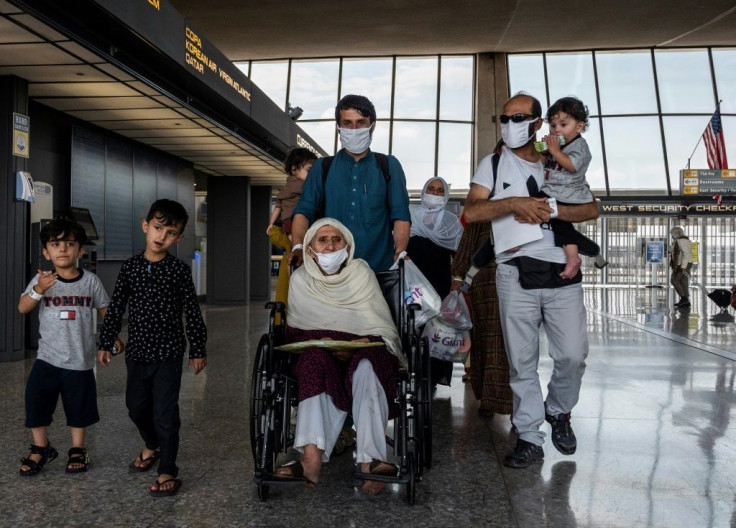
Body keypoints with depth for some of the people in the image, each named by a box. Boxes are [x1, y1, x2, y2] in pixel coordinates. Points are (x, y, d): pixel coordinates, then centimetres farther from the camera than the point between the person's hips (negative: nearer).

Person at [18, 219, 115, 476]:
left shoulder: (90, 280, -4)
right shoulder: (41, 280, -5)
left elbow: (104, 311, 5)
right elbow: (22, 308, -17)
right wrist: (39, 289, -33)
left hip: (80, 359, 0)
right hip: (47, 358, 0)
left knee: (79, 406, 11)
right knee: (36, 401, 4)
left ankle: (78, 450, 30)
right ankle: (41, 449, 26)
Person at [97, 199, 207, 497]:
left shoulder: (179, 271, -7)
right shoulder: (130, 267, 2)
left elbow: (192, 313, -4)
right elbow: (116, 308, 7)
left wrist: (198, 350, -4)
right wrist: (106, 343, 7)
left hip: (169, 353, -4)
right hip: (137, 352, 4)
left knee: (165, 413, -3)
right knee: (136, 406, 19)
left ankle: (167, 471, 8)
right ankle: (151, 447, 45)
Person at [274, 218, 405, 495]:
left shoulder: (361, 272, 7)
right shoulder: (301, 279, 10)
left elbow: (383, 326, 1)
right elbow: (296, 331, 6)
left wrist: (363, 343, -20)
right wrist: (322, 342, -15)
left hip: (364, 349, 0)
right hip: (316, 352, 0)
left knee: (366, 368, -36)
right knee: (317, 358, -36)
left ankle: (369, 459, -50)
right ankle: (312, 456, -50)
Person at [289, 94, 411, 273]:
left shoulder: (389, 166, 10)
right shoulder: (322, 167, 12)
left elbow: (401, 216, 2)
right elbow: (304, 211, 4)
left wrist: (399, 257, -13)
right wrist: (298, 247, -15)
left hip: (379, 268, 0)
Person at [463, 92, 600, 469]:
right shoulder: (493, 164, 9)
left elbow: (592, 209, 1)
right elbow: (471, 212, -5)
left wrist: (549, 210, -14)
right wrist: (514, 203, -18)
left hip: (562, 274, 1)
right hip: (516, 274, -1)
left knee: (573, 355, -2)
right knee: (522, 361, 3)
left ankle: (558, 412, 27)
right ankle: (529, 437, 15)